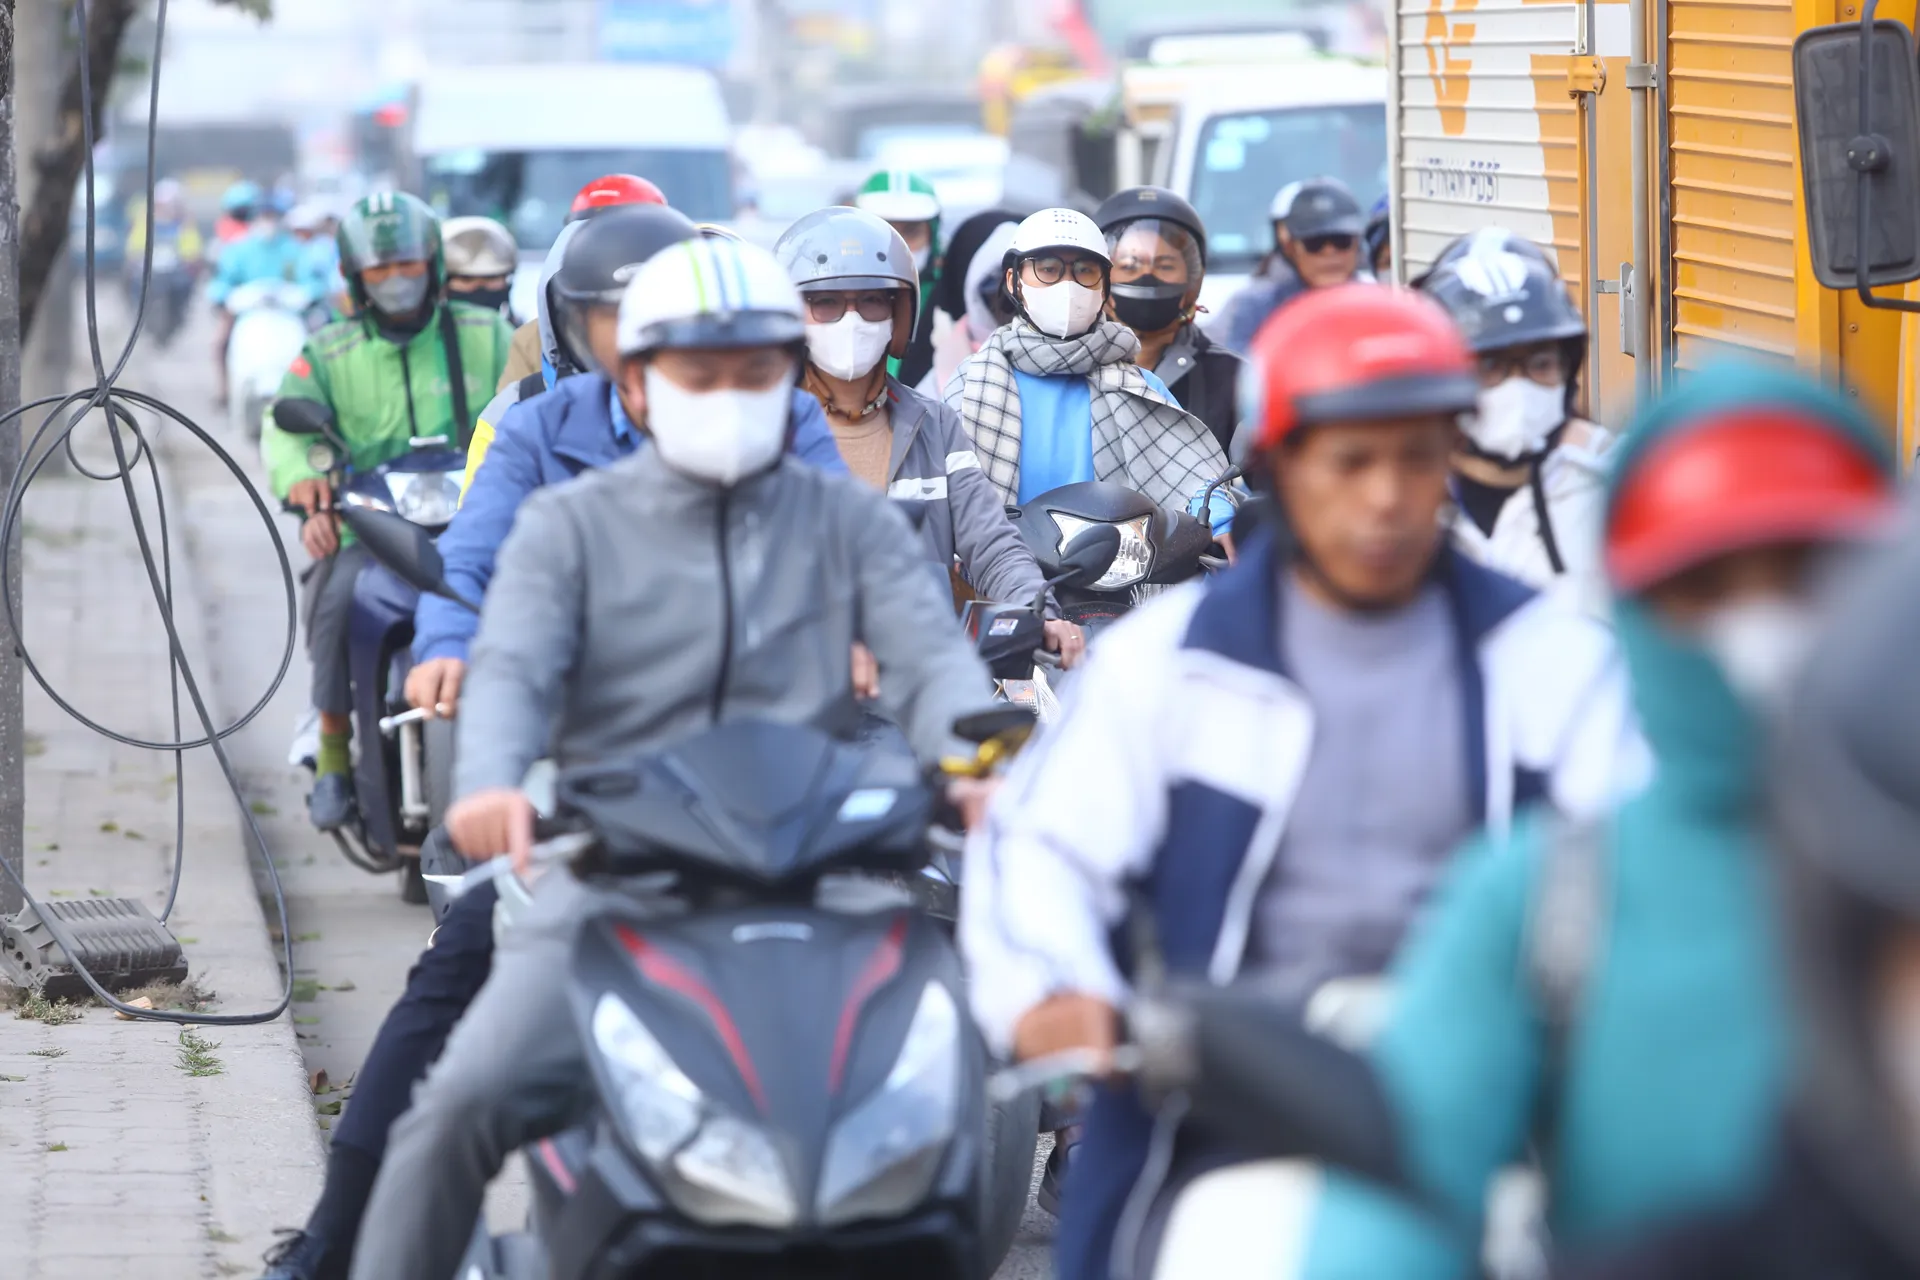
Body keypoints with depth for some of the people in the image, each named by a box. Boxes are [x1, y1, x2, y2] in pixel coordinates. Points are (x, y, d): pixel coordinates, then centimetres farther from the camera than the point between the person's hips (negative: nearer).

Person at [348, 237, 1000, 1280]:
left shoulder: (848, 522, 15)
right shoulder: (571, 527, 11)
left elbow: (931, 660, 0)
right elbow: (513, 665, -6)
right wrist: (491, 784, -30)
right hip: (613, 877, -1)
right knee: (470, 1098, -21)